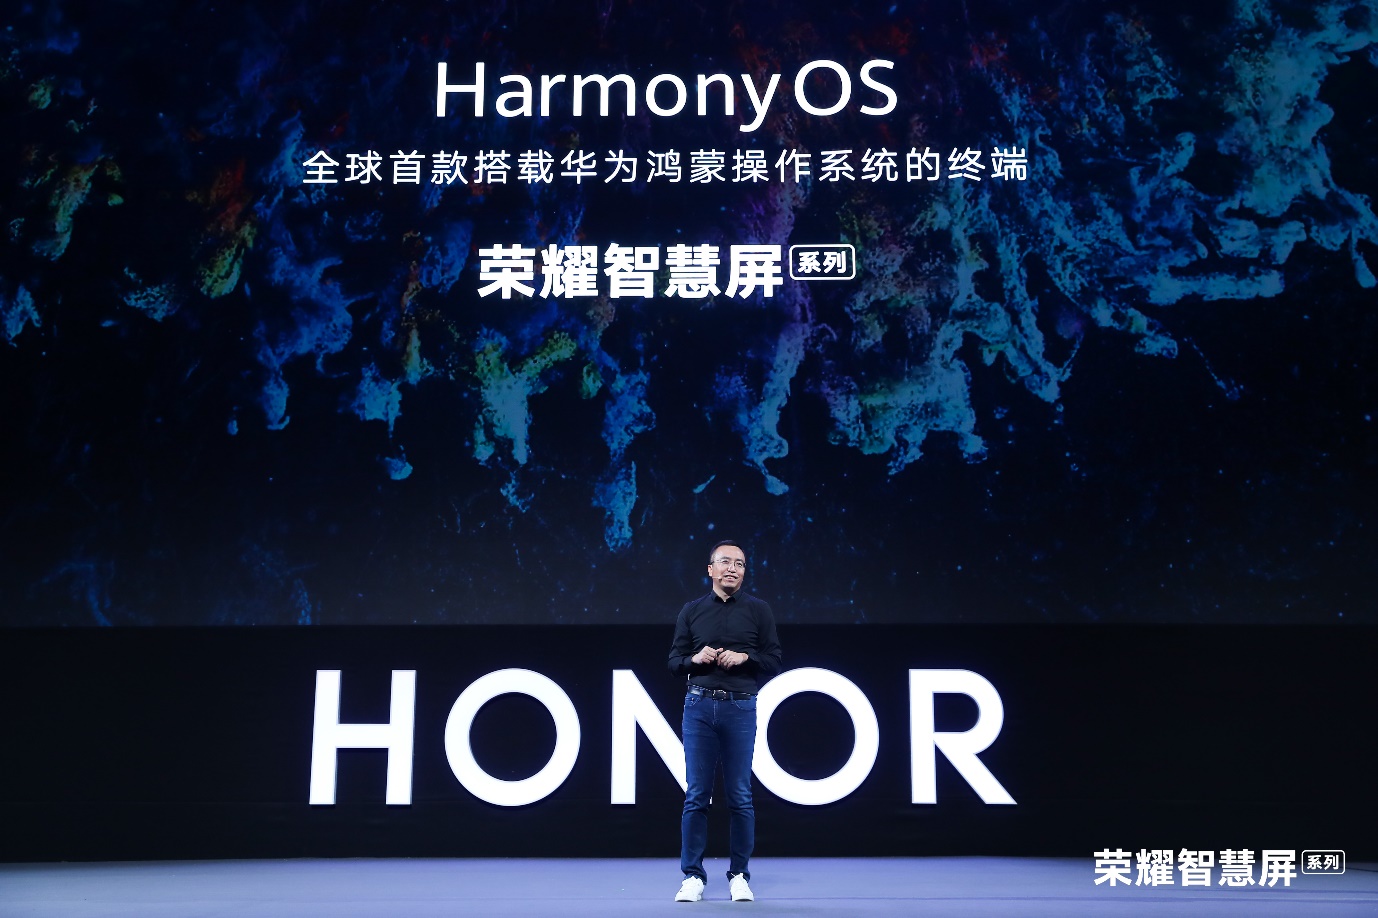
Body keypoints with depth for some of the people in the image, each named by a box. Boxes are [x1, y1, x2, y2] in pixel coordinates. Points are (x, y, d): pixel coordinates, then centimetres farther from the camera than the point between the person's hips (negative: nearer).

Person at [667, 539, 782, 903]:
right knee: (696, 795, 1)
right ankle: (693, 876, 7)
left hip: (740, 708, -1)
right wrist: (696, 659, -9)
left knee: (740, 797, 1)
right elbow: (674, 661, 11)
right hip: (699, 706, 1)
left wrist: (744, 657, -11)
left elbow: (774, 660, 6)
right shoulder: (691, 610, 10)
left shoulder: (759, 610, 7)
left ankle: (739, 875, 11)